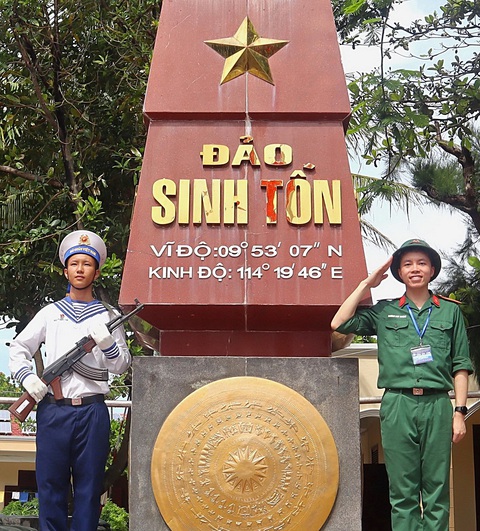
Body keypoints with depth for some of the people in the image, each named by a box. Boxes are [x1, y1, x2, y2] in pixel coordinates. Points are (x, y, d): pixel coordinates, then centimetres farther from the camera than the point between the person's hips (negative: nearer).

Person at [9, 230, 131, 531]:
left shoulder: (108, 316, 11)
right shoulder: (50, 313, 14)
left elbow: (122, 366, 6)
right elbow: (19, 348, 15)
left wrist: (107, 344, -14)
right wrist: (26, 376, -4)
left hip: (92, 412, -1)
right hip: (52, 409, 1)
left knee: (89, 484, 3)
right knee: (51, 483, 3)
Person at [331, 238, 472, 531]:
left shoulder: (450, 311, 12)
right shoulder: (384, 312, 13)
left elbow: (460, 366, 10)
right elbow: (339, 323, 3)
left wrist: (460, 412, 1)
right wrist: (366, 285, 7)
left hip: (437, 405, 0)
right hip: (398, 405, 0)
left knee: (437, 490, 0)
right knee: (403, 491, 1)